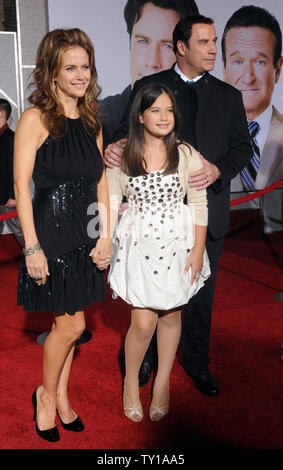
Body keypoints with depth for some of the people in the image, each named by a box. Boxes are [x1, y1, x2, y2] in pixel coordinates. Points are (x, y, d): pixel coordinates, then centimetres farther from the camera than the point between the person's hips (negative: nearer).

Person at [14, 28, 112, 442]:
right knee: (71, 325, -1)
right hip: (50, 232, -6)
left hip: (84, 234, 6)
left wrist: (106, 235, 4)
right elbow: (21, 186, -13)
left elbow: (101, 181, 11)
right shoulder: (35, 119, -10)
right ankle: (46, 395, 26)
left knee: (66, 324, 15)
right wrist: (32, 248, -16)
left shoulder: (91, 120, 9)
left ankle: (61, 397, 33)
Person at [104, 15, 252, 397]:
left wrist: (218, 170, -19)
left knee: (201, 293, 14)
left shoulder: (228, 96, 6)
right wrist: (115, 148, -23)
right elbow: (128, 134, 1)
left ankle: (197, 362, 34)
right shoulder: (147, 88, 2)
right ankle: (145, 358, 35)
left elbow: (242, 147, 2)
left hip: (207, 212, 2)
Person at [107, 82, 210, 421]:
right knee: (143, 323, -3)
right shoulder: (121, 157, -3)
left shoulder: (186, 155, -4)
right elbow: (110, 203, 0)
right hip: (139, 244, -1)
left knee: (171, 316, 12)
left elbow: (199, 205, -2)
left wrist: (197, 251, -5)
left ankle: (162, 385, 33)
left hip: (177, 243, 1)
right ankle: (130, 382, 26)